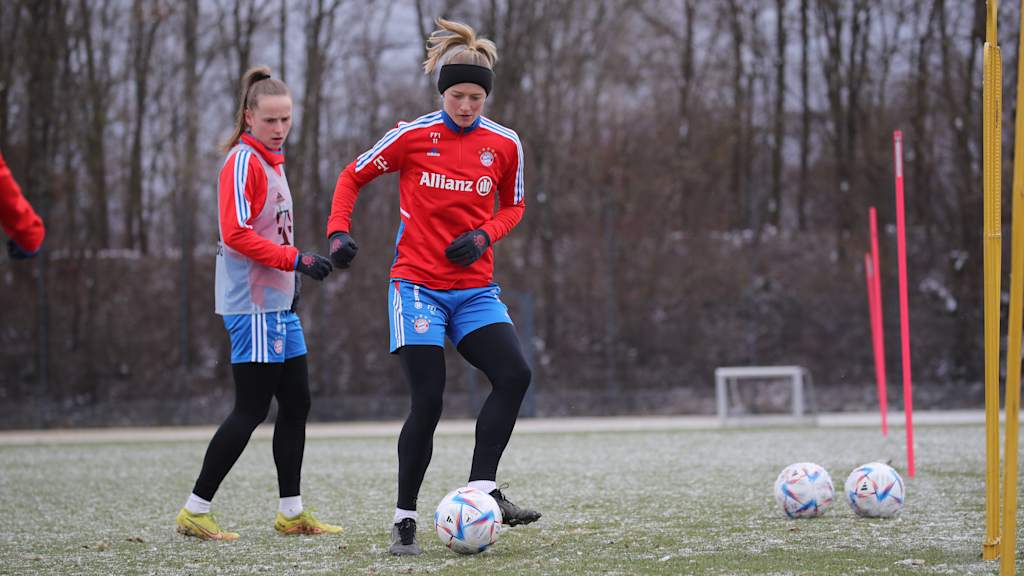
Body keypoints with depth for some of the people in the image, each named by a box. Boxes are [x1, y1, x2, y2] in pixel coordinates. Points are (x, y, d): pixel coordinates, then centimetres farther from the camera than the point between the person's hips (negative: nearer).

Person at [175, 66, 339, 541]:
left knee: (296, 403, 10)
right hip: (253, 305, -10)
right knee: (252, 409, -8)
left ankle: (291, 513, 16)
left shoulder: (271, 161, 17)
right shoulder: (244, 161, -13)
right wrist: (295, 260, -21)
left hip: (278, 303, 10)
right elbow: (236, 233, -20)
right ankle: (195, 511, -3)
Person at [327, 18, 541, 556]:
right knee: (428, 400, -11)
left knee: (514, 374, -18)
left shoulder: (504, 145, 2)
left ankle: (481, 489, -11)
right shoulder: (413, 136, -5)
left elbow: (512, 207, 17)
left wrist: (484, 236, -4)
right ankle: (404, 519, 1)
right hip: (417, 284, -3)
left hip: (474, 289, 3)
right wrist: (339, 231, -8)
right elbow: (352, 177, 7)